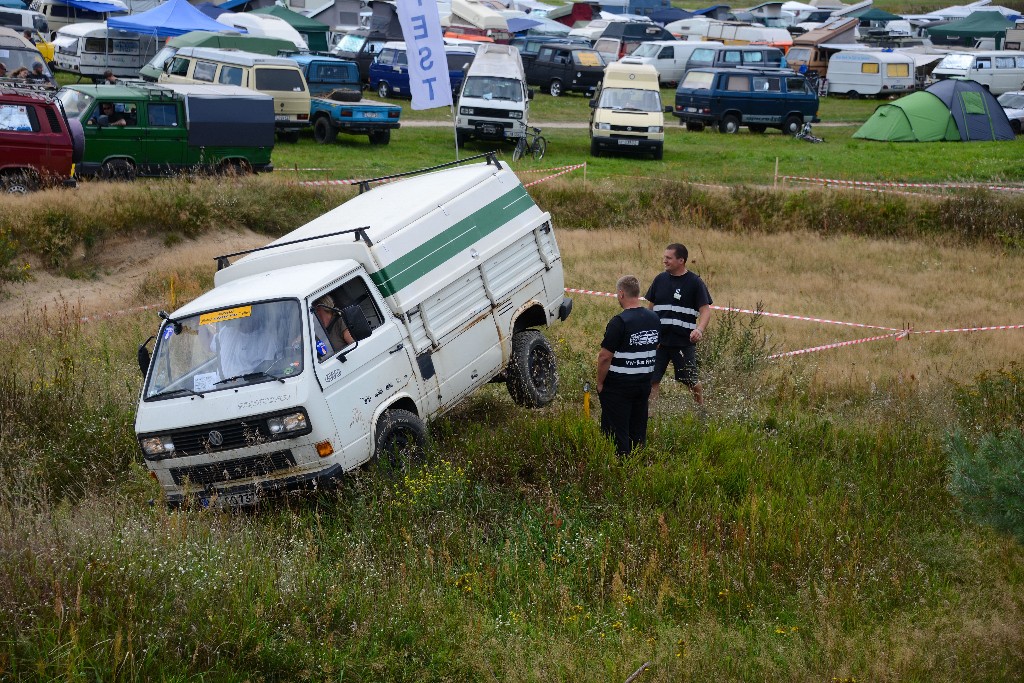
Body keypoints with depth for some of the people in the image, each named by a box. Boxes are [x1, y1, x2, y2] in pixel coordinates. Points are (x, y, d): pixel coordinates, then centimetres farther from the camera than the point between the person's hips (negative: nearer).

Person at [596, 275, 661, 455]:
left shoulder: (619, 322, -19)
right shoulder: (654, 319, 3)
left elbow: (605, 357, -19)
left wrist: (600, 383, -7)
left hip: (618, 386, -7)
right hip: (645, 383, 7)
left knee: (617, 433, 1)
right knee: (639, 430, 16)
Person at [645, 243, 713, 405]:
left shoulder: (695, 282, -5)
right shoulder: (660, 279, 7)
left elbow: (705, 310, -9)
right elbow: (650, 307, 16)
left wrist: (700, 329, -27)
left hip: (684, 341, -3)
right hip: (659, 340, 3)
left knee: (692, 381, 9)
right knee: (652, 379, 0)